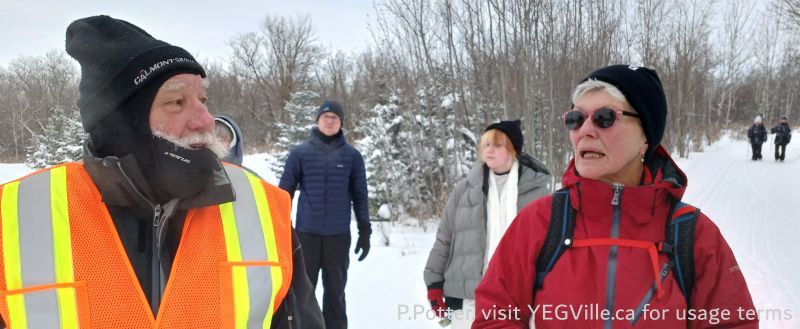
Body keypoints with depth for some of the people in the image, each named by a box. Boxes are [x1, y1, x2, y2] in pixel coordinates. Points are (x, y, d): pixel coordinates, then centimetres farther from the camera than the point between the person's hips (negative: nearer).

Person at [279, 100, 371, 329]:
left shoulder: (352, 156, 3)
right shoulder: (300, 153, 1)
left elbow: (360, 196, 7)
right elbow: (284, 193, 4)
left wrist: (365, 232, 4)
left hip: (339, 234, 0)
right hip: (306, 233, 0)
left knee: (335, 291, 9)